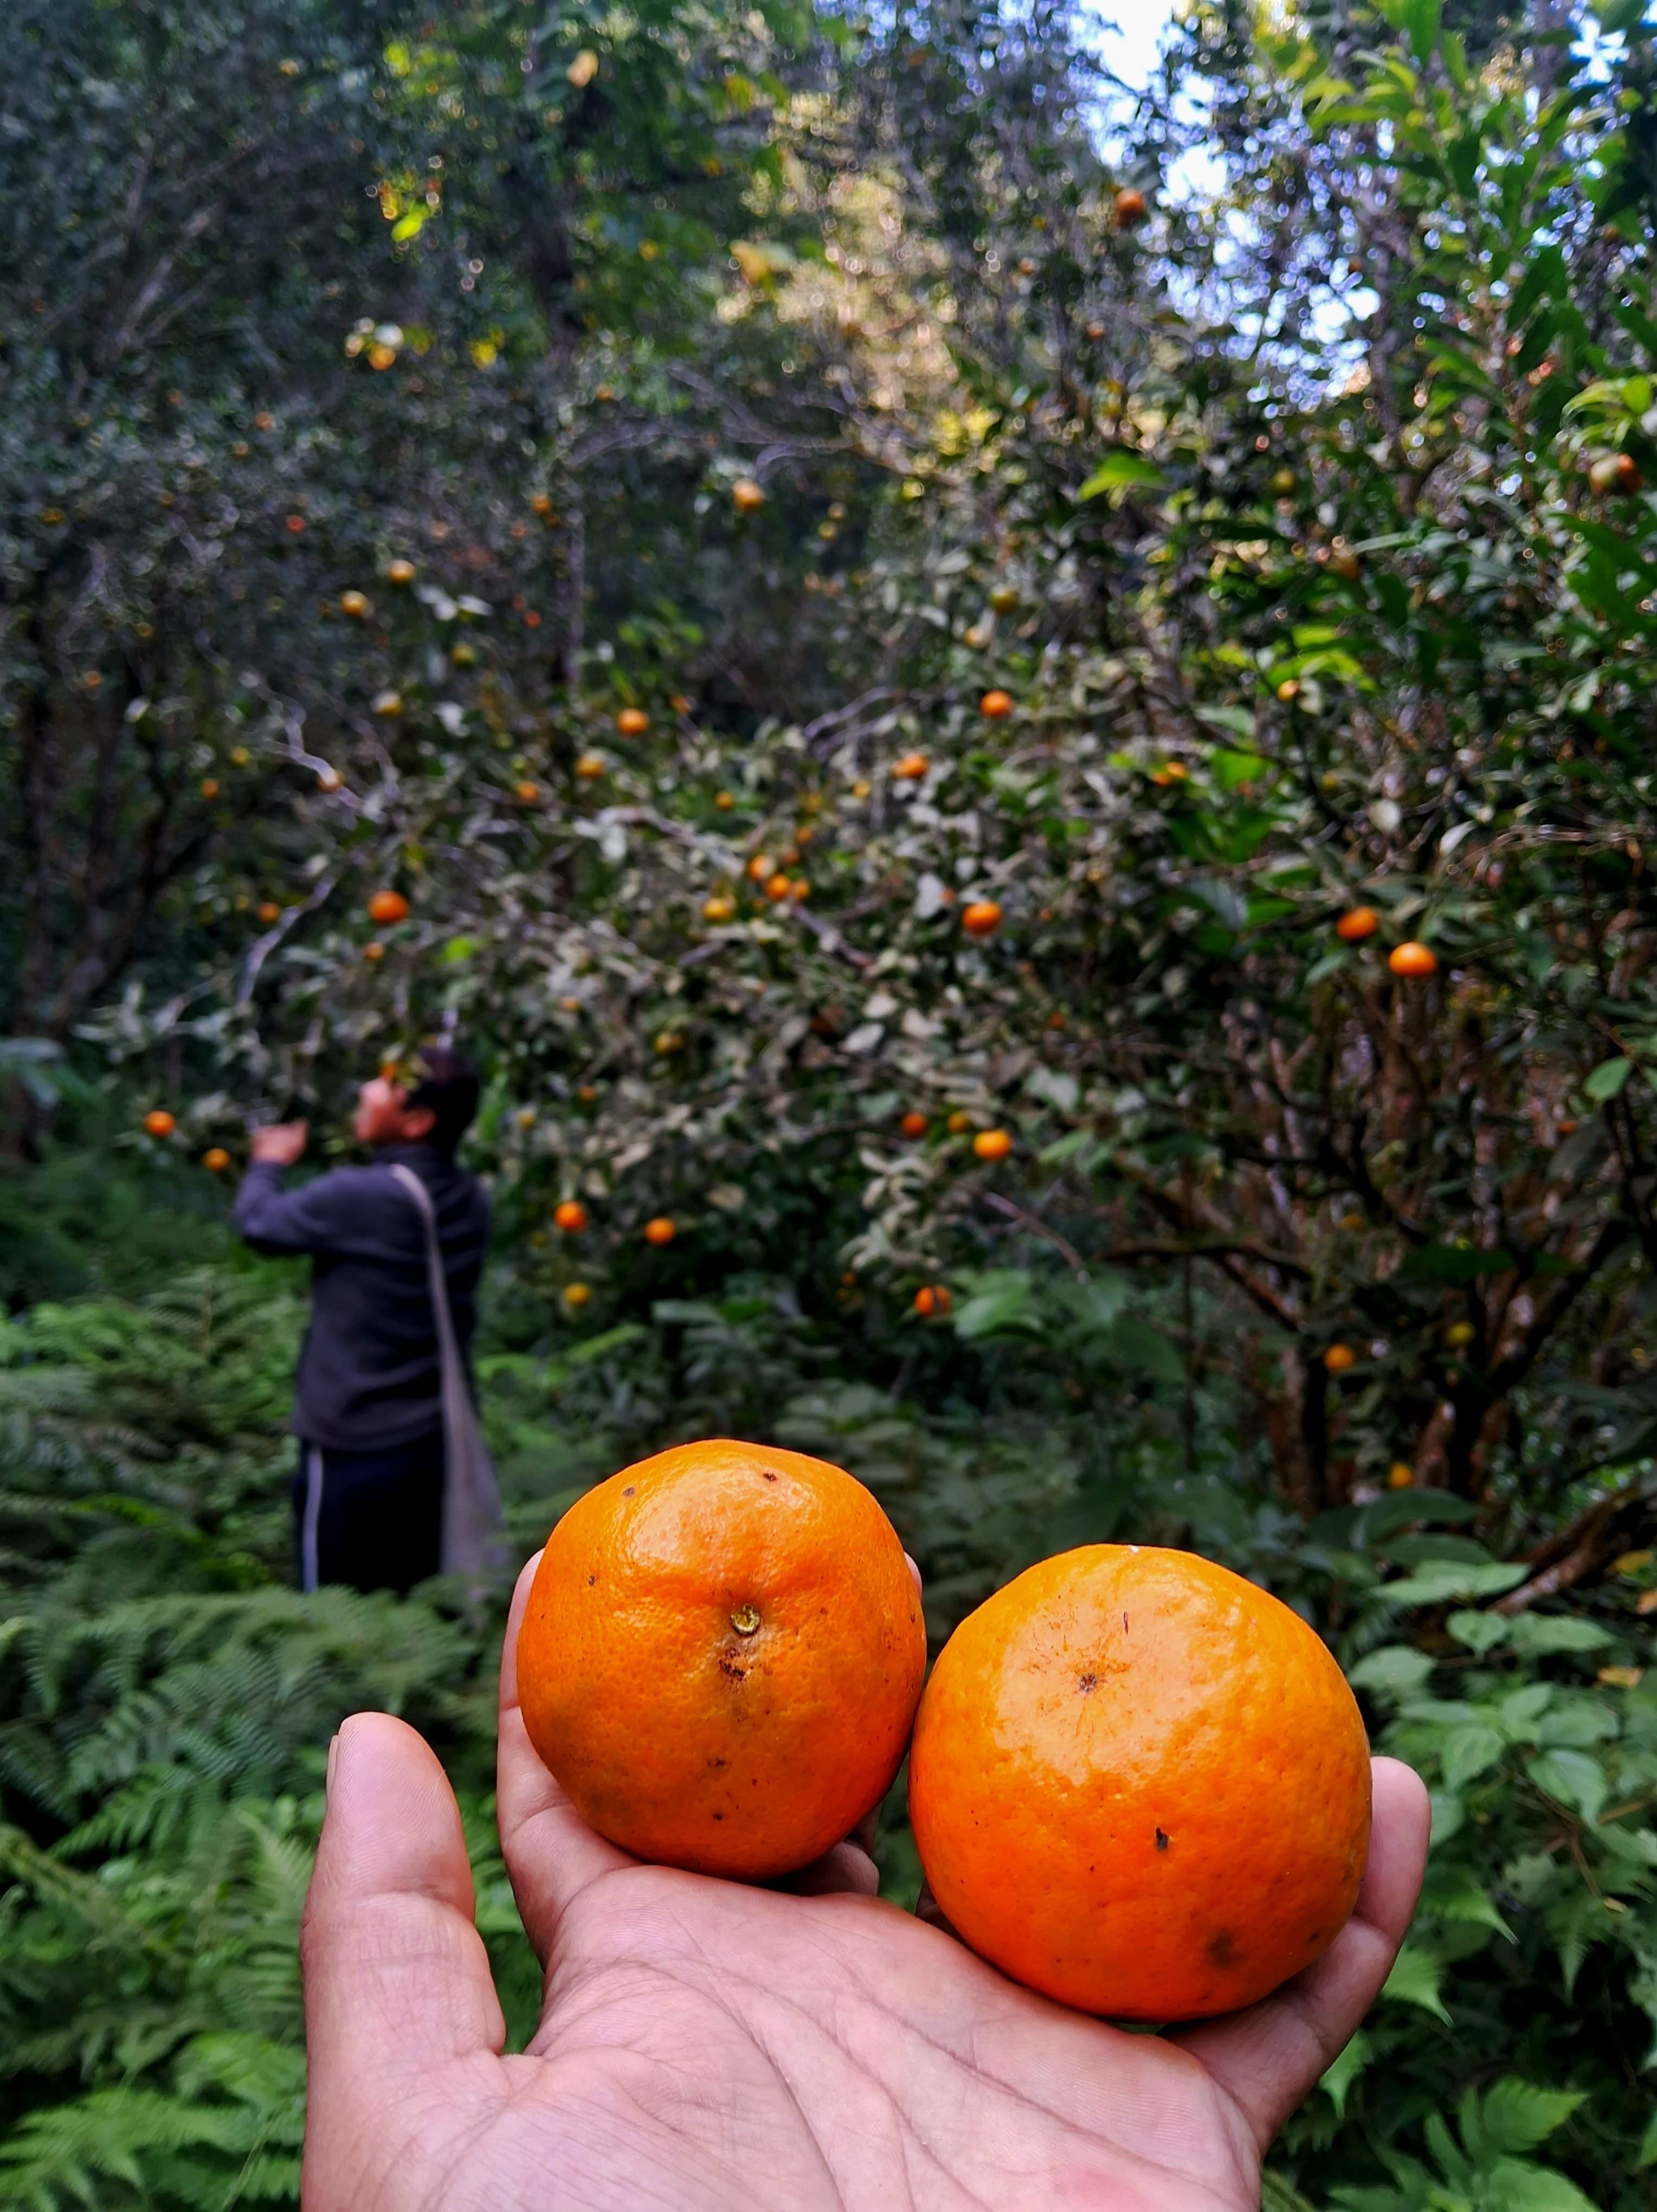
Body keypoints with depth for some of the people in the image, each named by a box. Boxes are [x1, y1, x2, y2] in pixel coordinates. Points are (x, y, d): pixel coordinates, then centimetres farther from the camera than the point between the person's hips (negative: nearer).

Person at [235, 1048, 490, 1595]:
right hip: (434, 1446, 6)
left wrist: (269, 1163, 15)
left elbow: (258, 1223, -3)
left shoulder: (359, 1199, -20)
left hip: (352, 1452, -6)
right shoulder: (470, 1201, 0)